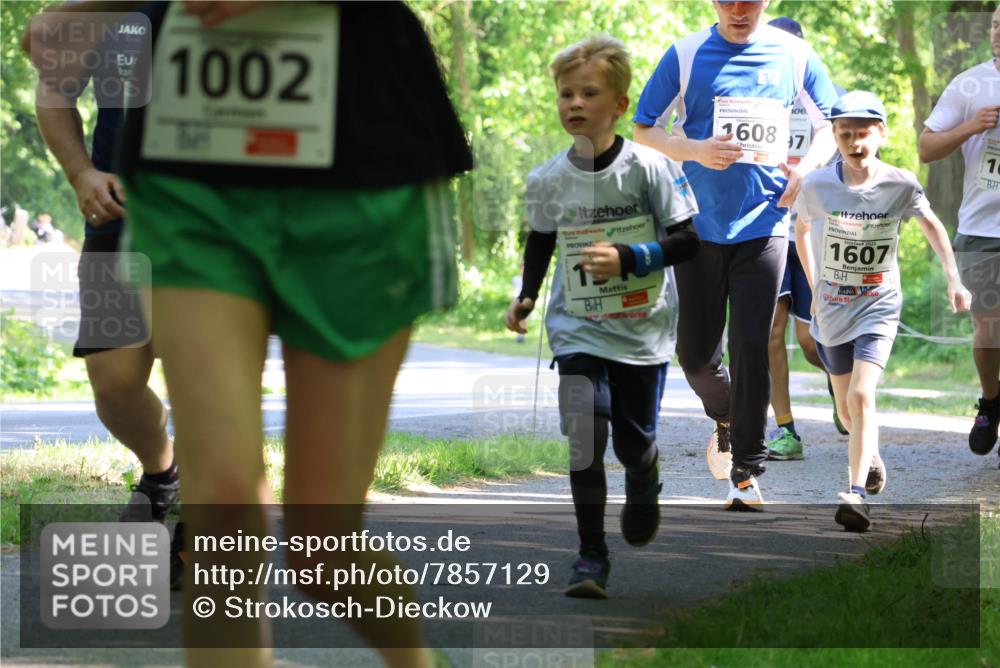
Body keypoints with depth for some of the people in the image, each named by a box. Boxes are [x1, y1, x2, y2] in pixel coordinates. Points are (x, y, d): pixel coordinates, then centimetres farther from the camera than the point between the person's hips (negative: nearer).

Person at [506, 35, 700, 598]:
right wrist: (526, 296, 3)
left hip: (643, 329, -1)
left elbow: (688, 240, -11)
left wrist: (629, 258, -24)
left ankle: (643, 491, 46)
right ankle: (591, 556, -6)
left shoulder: (650, 167, -13)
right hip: (578, 329, 1)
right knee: (585, 435, -15)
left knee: (634, 442, 8)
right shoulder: (547, 180, -3)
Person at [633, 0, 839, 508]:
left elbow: (832, 126, 14)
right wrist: (696, 151, -14)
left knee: (751, 347, -9)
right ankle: (725, 419, 36)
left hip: (764, 224, -1)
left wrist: (806, 167, -6)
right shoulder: (685, 56, 1)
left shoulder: (794, 56, 4)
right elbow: (643, 131, 5)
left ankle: (746, 474, 0)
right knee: (695, 352, 3)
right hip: (699, 224, 1)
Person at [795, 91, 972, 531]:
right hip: (831, 309, 2)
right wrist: (814, 288, 10)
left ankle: (857, 494, -25)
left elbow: (931, 225, 6)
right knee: (848, 411, 12)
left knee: (862, 396, -21)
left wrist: (953, 278, -2)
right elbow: (802, 230, 10)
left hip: (878, 305, -2)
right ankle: (872, 456, 45)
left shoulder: (900, 185, -12)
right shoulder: (817, 186, -10)